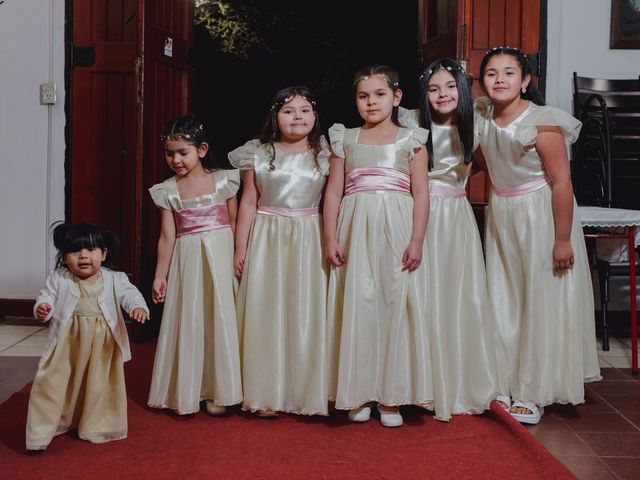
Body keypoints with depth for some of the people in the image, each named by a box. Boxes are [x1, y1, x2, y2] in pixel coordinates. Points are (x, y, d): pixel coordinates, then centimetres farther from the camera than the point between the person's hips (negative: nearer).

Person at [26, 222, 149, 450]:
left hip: (103, 346, 1)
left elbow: (129, 293, -13)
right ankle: (42, 432, 16)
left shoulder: (114, 279, -4)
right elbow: (47, 297, -2)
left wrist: (138, 307, -35)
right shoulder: (59, 279, -4)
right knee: (53, 384, 2)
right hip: (67, 344, -1)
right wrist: (41, 308, -26)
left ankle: (96, 428, 34)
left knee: (100, 385, 13)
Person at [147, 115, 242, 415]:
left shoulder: (223, 180, 0)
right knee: (188, 321, 5)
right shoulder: (168, 190, 3)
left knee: (220, 317, 1)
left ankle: (217, 391, 12)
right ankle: (187, 392, 17)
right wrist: (160, 276, 3)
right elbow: (167, 236, 4)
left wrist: (239, 259, 0)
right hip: (186, 260, 1)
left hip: (220, 257, -1)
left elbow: (234, 224, 4)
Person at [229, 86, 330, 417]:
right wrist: (241, 248, 3)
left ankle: (308, 393, 13)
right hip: (267, 240, 0)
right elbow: (248, 202, 4)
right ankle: (266, 395, 11)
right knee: (265, 314, 2)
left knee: (307, 314, 2)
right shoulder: (259, 154, 3)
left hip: (309, 241, 0)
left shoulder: (325, 156, 4)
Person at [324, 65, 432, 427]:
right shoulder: (346, 139, 11)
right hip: (355, 231, 1)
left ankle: (391, 396, 9)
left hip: (396, 231, -1)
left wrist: (417, 240, -7)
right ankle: (359, 394, 12)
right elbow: (333, 191, 8)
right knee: (357, 306, 1)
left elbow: (421, 193, 2)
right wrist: (330, 238, -1)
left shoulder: (410, 139, 7)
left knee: (396, 304, 0)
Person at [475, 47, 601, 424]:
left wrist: (562, 240, -21)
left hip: (540, 215, -6)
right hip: (501, 214, 6)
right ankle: (506, 384, 23)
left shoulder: (542, 123, -18)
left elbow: (561, 182, -20)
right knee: (503, 301, 11)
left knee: (540, 302, 3)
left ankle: (533, 393, 14)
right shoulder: (483, 118, 1)